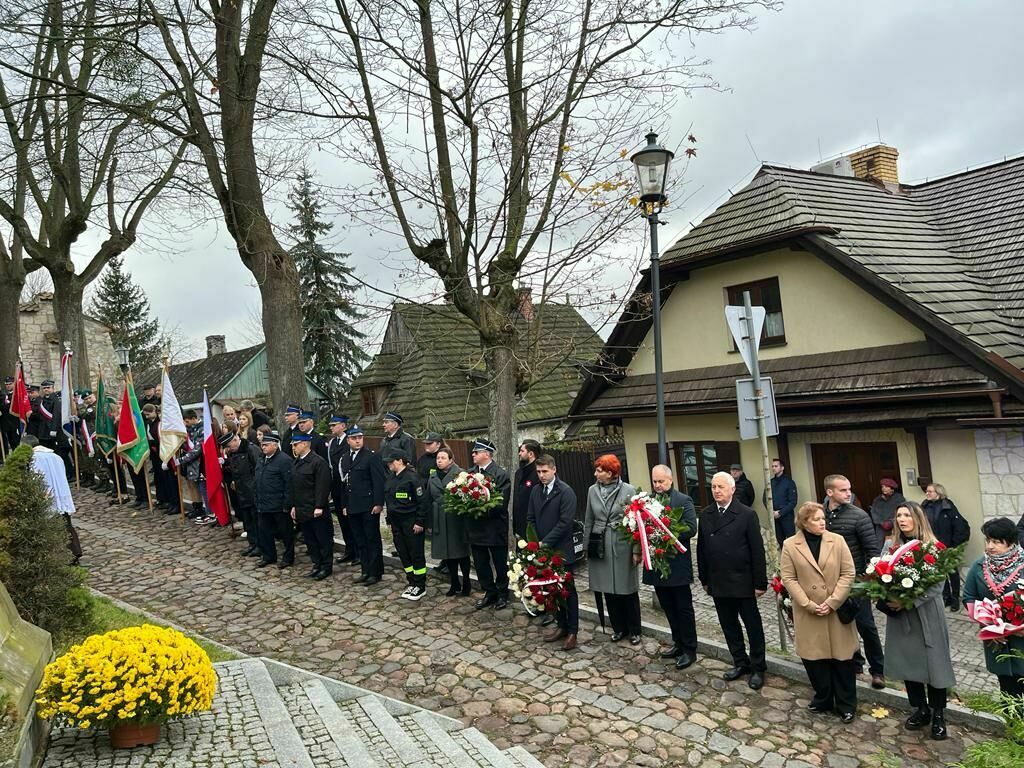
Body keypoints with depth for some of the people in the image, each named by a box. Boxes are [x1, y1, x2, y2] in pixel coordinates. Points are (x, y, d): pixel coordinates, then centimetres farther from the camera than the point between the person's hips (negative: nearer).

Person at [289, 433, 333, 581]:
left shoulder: (318, 462, -14)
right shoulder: (296, 463, 12)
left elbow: (323, 486, -19)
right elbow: (294, 486, 17)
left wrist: (319, 507, -21)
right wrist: (294, 506, 15)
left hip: (317, 511, -8)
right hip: (302, 510, 8)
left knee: (323, 539, 3)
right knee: (309, 539, 14)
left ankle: (326, 567, 13)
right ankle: (317, 564, 25)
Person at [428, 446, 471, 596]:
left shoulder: (460, 474, -8)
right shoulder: (432, 478, 10)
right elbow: (429, 500, 13)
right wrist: (429, 523, 10)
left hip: (457, 520, -5)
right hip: (439, 522, 5)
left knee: (461, 552, 4)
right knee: (447, 553, 10)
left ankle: (466, 583, 20)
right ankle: (454, 584, 24)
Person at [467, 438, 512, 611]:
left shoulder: (501, 475, -12)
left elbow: (501, 503, -17)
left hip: (495, 528, -5)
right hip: (476, 527, 5)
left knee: (500, 564, 10)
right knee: (480, 563, 13)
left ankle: (502, 594, 27)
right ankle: (489, 593, 29)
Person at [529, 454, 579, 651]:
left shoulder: (566, 492, -12)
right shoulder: (535, 490, 7)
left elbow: (565, 522, -17)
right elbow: (531, 518, 11)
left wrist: (545, 542, -17)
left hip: (561, 550, -5)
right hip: (543, 548, 5)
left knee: (568, 590, 5)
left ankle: (572, 631, 14)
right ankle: (561, 625, 26)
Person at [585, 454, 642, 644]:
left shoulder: (628, 490, -8)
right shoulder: (593, 491, 3)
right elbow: (588, 521, 11)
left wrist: (637, 549, -9)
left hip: (622, 546, -3)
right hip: (600, 547, 4)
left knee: (627, 590, 5)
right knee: (608, 591, 10)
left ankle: (634, 630, 23)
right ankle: (619, 628, 27)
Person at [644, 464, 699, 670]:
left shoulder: (683, 500, -7)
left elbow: (691, 529, -14)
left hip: (677, 564, -5)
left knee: (684, 608, 5)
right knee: (668, 607, 16)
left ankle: (689, 649, 16)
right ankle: (678, 643, 31)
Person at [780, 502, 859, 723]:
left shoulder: (837, 540, -3)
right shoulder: (790, 545, -5)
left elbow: (848, 574, -5)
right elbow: (789, 579, -5)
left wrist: (832, 602, -12)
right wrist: (809, 605, -13)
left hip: (837, 610, 0)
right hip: (808, 613, 0)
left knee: (842, 658, 7)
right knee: (813, 658, 8)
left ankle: (846, 705, 24)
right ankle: (823, 700, 28)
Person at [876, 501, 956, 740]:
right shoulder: (890, 545, 2)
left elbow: (936, 585, -12)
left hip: (927, 615, -3)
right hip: (899, 615, 3)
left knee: (933, 663, 5)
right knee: (907, 662, 12)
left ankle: (938, 715, 23)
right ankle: (921, 710, 31)